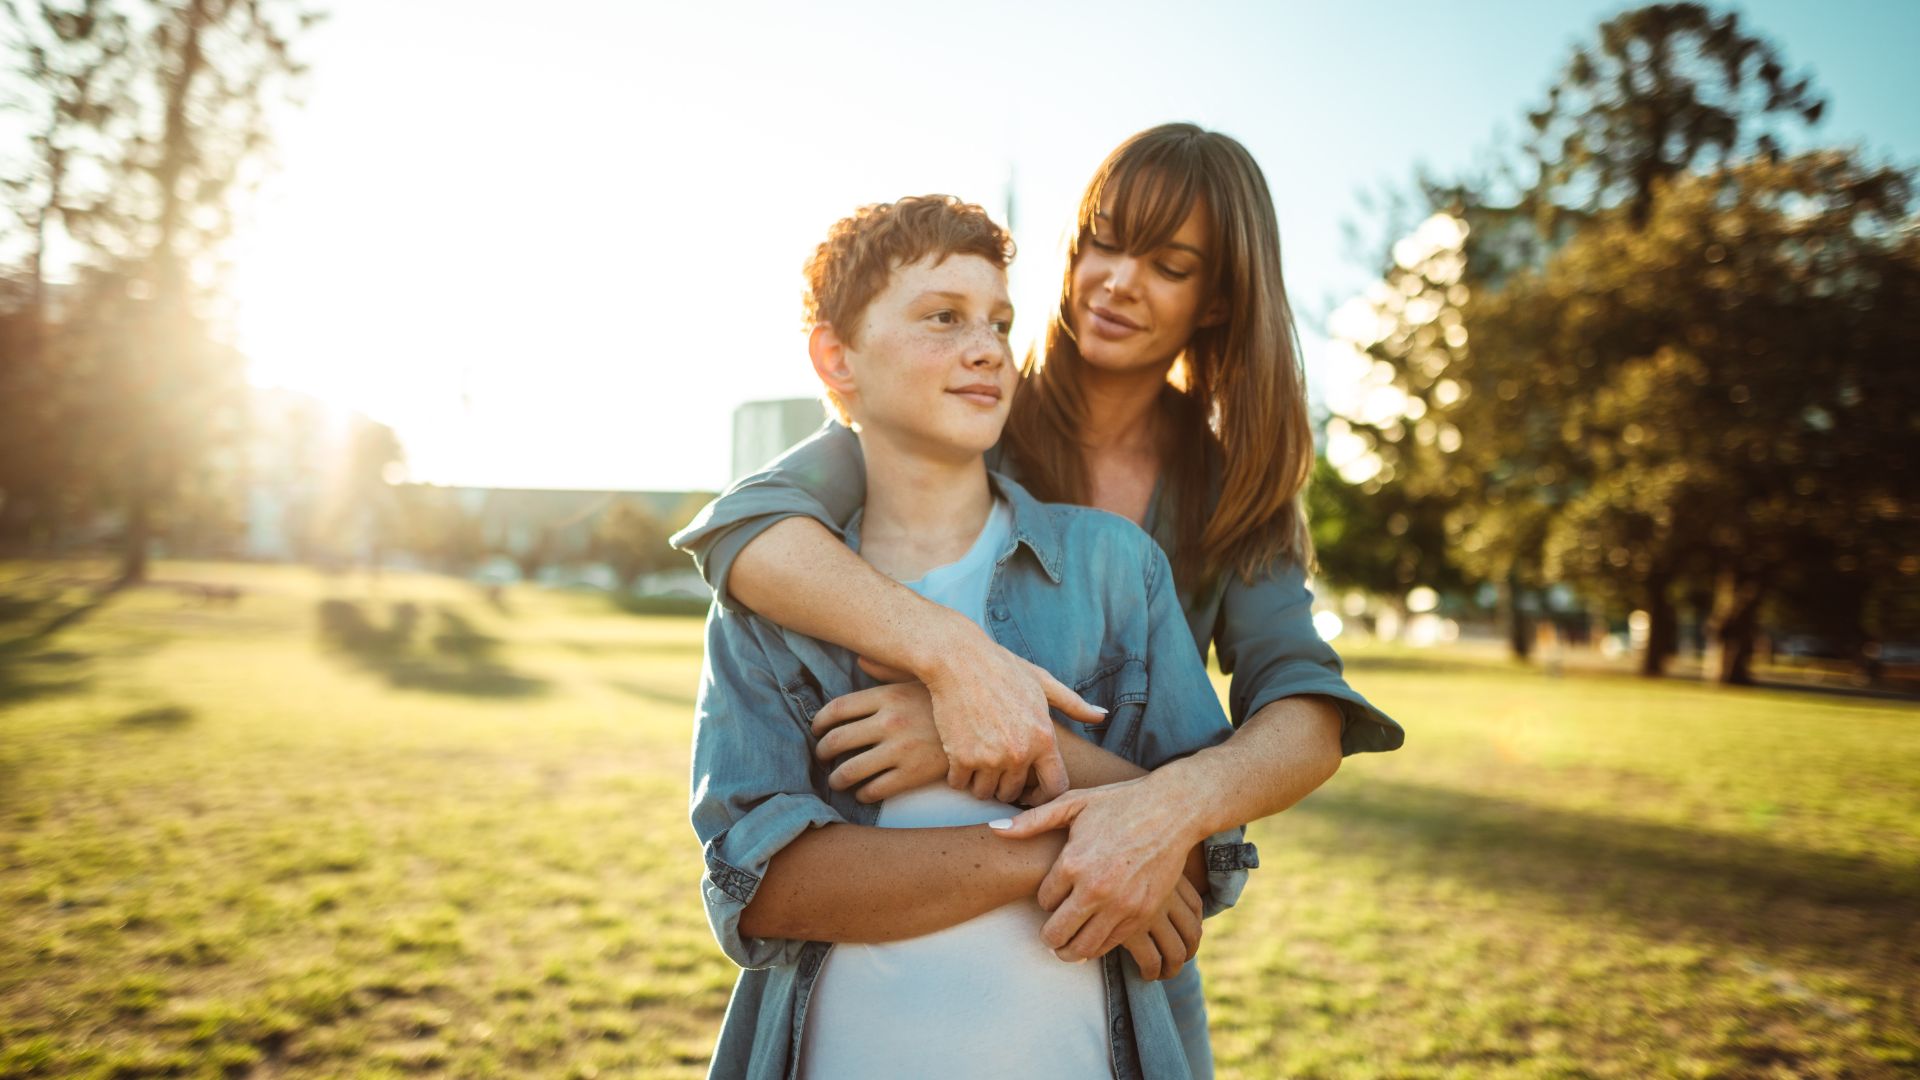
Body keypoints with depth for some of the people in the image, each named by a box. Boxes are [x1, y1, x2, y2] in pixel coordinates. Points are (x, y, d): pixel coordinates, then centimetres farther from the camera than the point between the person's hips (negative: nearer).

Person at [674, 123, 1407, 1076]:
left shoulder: (1232, 489, -2)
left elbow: (1310, 720, -16)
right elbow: (743, 530, -26)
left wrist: (1178, 803, -37)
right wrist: (954, 651, -41)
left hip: (1125, 955, 2)